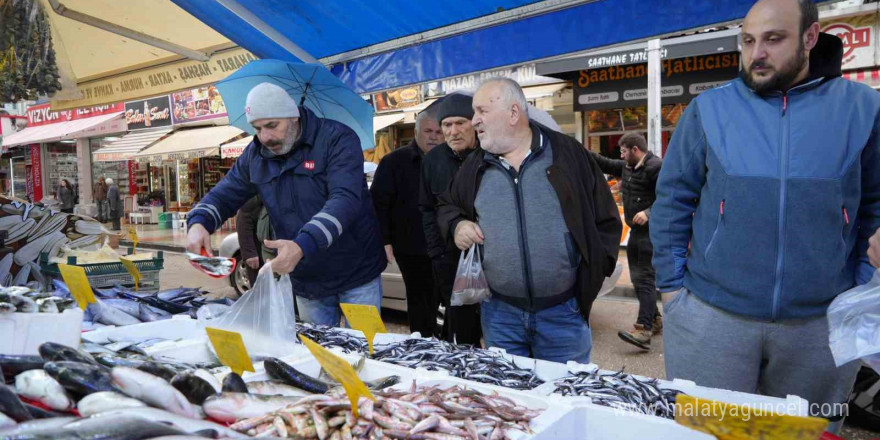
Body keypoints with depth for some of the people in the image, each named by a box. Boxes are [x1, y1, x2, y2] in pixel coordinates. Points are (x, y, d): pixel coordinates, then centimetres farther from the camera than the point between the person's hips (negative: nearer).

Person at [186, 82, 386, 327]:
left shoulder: (337, 139, -16)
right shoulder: (255, 155, 3)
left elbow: (345, 199, -29)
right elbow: (225, 194, 8)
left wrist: (302, 246, -43)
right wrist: (199, 223, -15)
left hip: (356, 277, -5)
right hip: (306, 281, 5)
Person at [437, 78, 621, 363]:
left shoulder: (568, 154, -3)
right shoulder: (476, 166, 7)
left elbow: (605, 219, 1)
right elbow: (447, 206, 21)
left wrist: (593, 272, -6)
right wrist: (457, 225, -1)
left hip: (564, 311, -2)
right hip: (499, 313, 3)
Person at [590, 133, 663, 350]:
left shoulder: (656, 167, -15)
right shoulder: (627, 167, 14)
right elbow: (605, 164, 27)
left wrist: (649, 213, -29)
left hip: (652, 233, -10)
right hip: (636, 231, 10)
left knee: (644, 278, -15)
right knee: (637, 277, 15)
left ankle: (643, 331, -17)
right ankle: (655, 320, 30)